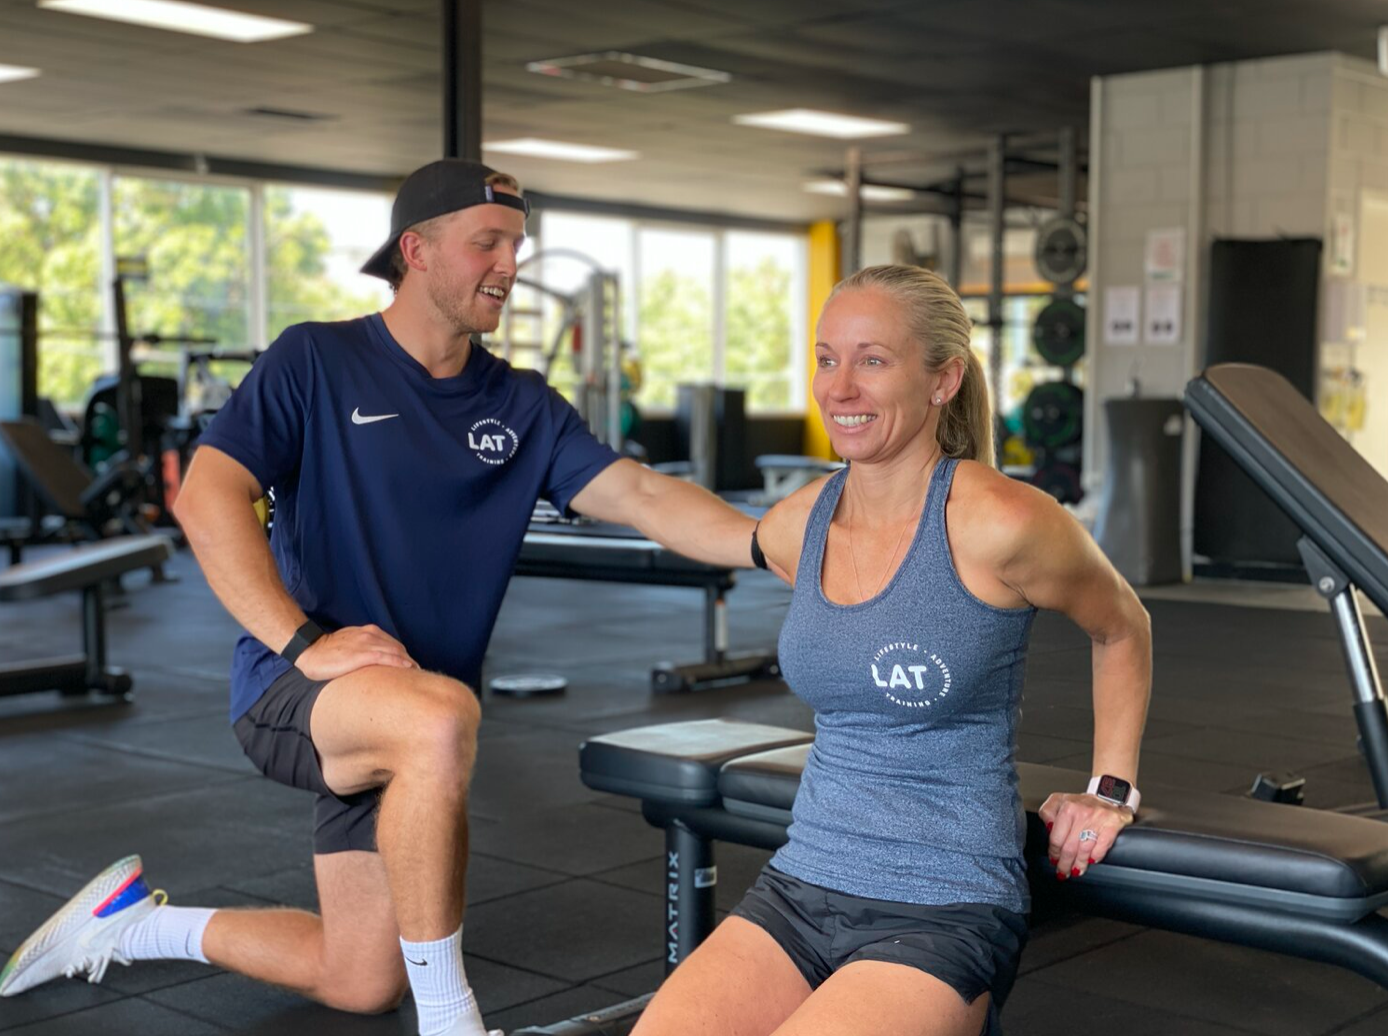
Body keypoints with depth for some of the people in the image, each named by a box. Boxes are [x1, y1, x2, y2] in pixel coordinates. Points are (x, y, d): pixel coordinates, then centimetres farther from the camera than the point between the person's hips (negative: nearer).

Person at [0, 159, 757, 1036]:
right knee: (441, 716, -38)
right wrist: (304, 642, -24)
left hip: (408, 730, 6)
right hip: (290, 687, -6)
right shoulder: (317, 361, -6)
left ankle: (134, 922, 33)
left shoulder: (523, 407, 4)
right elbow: (207, 496, -14)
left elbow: (639, 494, -8)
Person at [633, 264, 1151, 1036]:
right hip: (799, 887, 5)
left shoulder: (997, 524, -13)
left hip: (944, 913, -4)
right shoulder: (793, 529, 4)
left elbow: (1121, 630, 6)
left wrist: (1112, 791, 7)